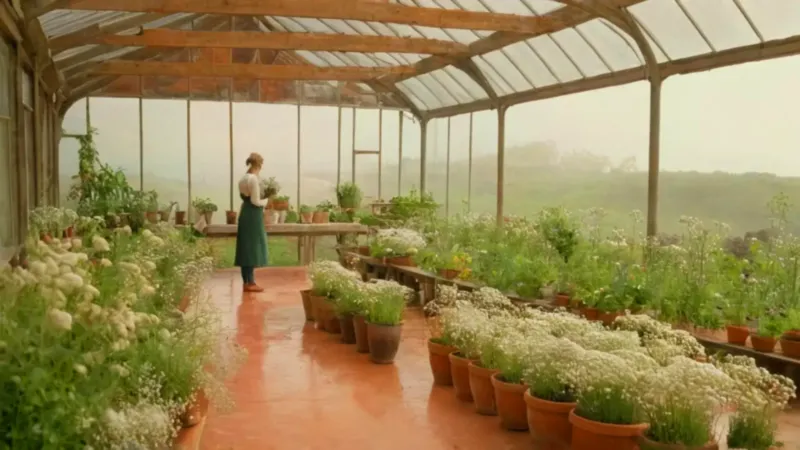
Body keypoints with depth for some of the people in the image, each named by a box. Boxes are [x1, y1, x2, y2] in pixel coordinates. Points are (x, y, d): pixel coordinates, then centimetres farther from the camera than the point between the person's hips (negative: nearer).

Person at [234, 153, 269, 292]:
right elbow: (255, 201, -19)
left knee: (246, 248, 10)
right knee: (253, 248, -4)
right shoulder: (254, 179, -16)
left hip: (244, 213, 9)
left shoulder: (243, 179, 12)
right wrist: (266, 201, -1)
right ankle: (251, 283, -2)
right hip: (253, 215, -9)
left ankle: (246, 282, 14)